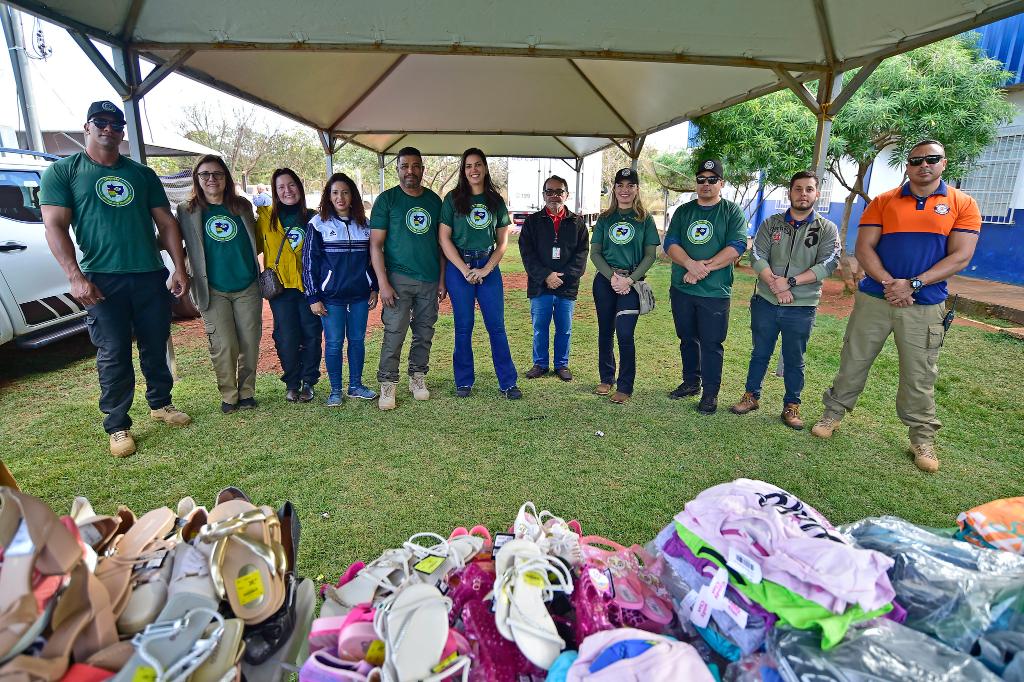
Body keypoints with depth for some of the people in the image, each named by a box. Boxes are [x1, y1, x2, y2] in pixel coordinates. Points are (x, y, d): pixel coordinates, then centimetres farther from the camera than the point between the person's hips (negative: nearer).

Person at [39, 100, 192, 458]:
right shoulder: (63, 172, 5)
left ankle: (160, 403, 30)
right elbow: (55, 226, -3)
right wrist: (76, 277, -15)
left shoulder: (142, 174, 14)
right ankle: (117, 426, 12)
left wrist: (179, 268, 2)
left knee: (156, 347, 11)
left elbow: (167, 223, 12)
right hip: (102, 280, -3)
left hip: (152, 276, 3)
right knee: (114, 355, 0)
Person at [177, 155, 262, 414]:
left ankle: (247, 392, 20)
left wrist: (260, 270, 12)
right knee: (224, 347, -4)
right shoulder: (187, 210, 1)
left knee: (250, 344, 5)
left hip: (248, 288, 2)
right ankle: (228, 396, 13)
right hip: (214, 290, -2)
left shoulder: (242, 206, 7)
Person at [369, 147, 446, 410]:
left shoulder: (434, 200, 10)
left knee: (424, 334, 9)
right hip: (399, 279, -3)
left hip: (430, 280, 4)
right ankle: (387, 385, 7)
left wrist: (442, 280, 8)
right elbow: (376, 244, -4)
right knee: (394, 334, -5)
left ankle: (418, 378, 25)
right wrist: (383, 283, -12)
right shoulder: (387, 199, 0)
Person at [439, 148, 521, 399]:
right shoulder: (453, 199, 2)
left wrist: (486, 269, -6)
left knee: (497, 326, 2)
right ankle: (464, 382, 17)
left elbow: (503, 241, 7)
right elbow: (444, 238, -4)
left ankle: (508, 383, 10)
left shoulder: (496, 201, 9)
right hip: (459, 266, -2)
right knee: (463, 327, 4)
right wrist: (465, 270, -11)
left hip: (489, 267, 2)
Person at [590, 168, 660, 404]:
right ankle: (606, 379, 23)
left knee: (625, 334, -10)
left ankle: (625, 387, 2)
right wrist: (612, 276, -9)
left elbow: (650, 255, 0)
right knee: (605, 332, 8)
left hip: (632, 282, -3)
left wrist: (629, 279, -12)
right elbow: (594, 253, 5)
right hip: (605, 280, 3)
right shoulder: (605, 218, 9)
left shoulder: (645, 219, 4)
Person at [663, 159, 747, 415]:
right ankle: (691, 382, 30)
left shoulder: (732, 212, 1)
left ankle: (711, 393, 12)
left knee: (711, 344, 1)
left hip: (715, 291, -4)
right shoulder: (683, 211, 11)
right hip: (681, 289, 4)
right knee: (687, 339, 15)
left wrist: (704, 268, -20)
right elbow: (670, 243, -1)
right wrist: (691, 264, -20)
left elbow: (737, 247, -12)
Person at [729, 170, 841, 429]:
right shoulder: (771, 223, 5)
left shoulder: (827, 229, 2)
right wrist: (775, 285, -19)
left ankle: (792, 406, 22)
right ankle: (752, 396, 27)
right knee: (760, 353, 12)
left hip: (801, 307, -1)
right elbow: (757, 256, -5)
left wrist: (790, 282, -20)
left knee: (794, 359, 9)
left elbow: (828, 264, -10)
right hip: (765, 302, 1)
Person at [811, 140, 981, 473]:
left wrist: (913, 284, -16)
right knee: (853, 360, 7)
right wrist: (888, 283, -15)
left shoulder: (963, 205, 3)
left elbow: (960, 257, -4)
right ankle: (833, 413, 23)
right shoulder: (883, 201, 5)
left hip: (925, 306, 0)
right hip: (873, 298, 1)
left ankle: (922, 438, 21)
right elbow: (864, 248, -2)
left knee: (920, 375, 6)